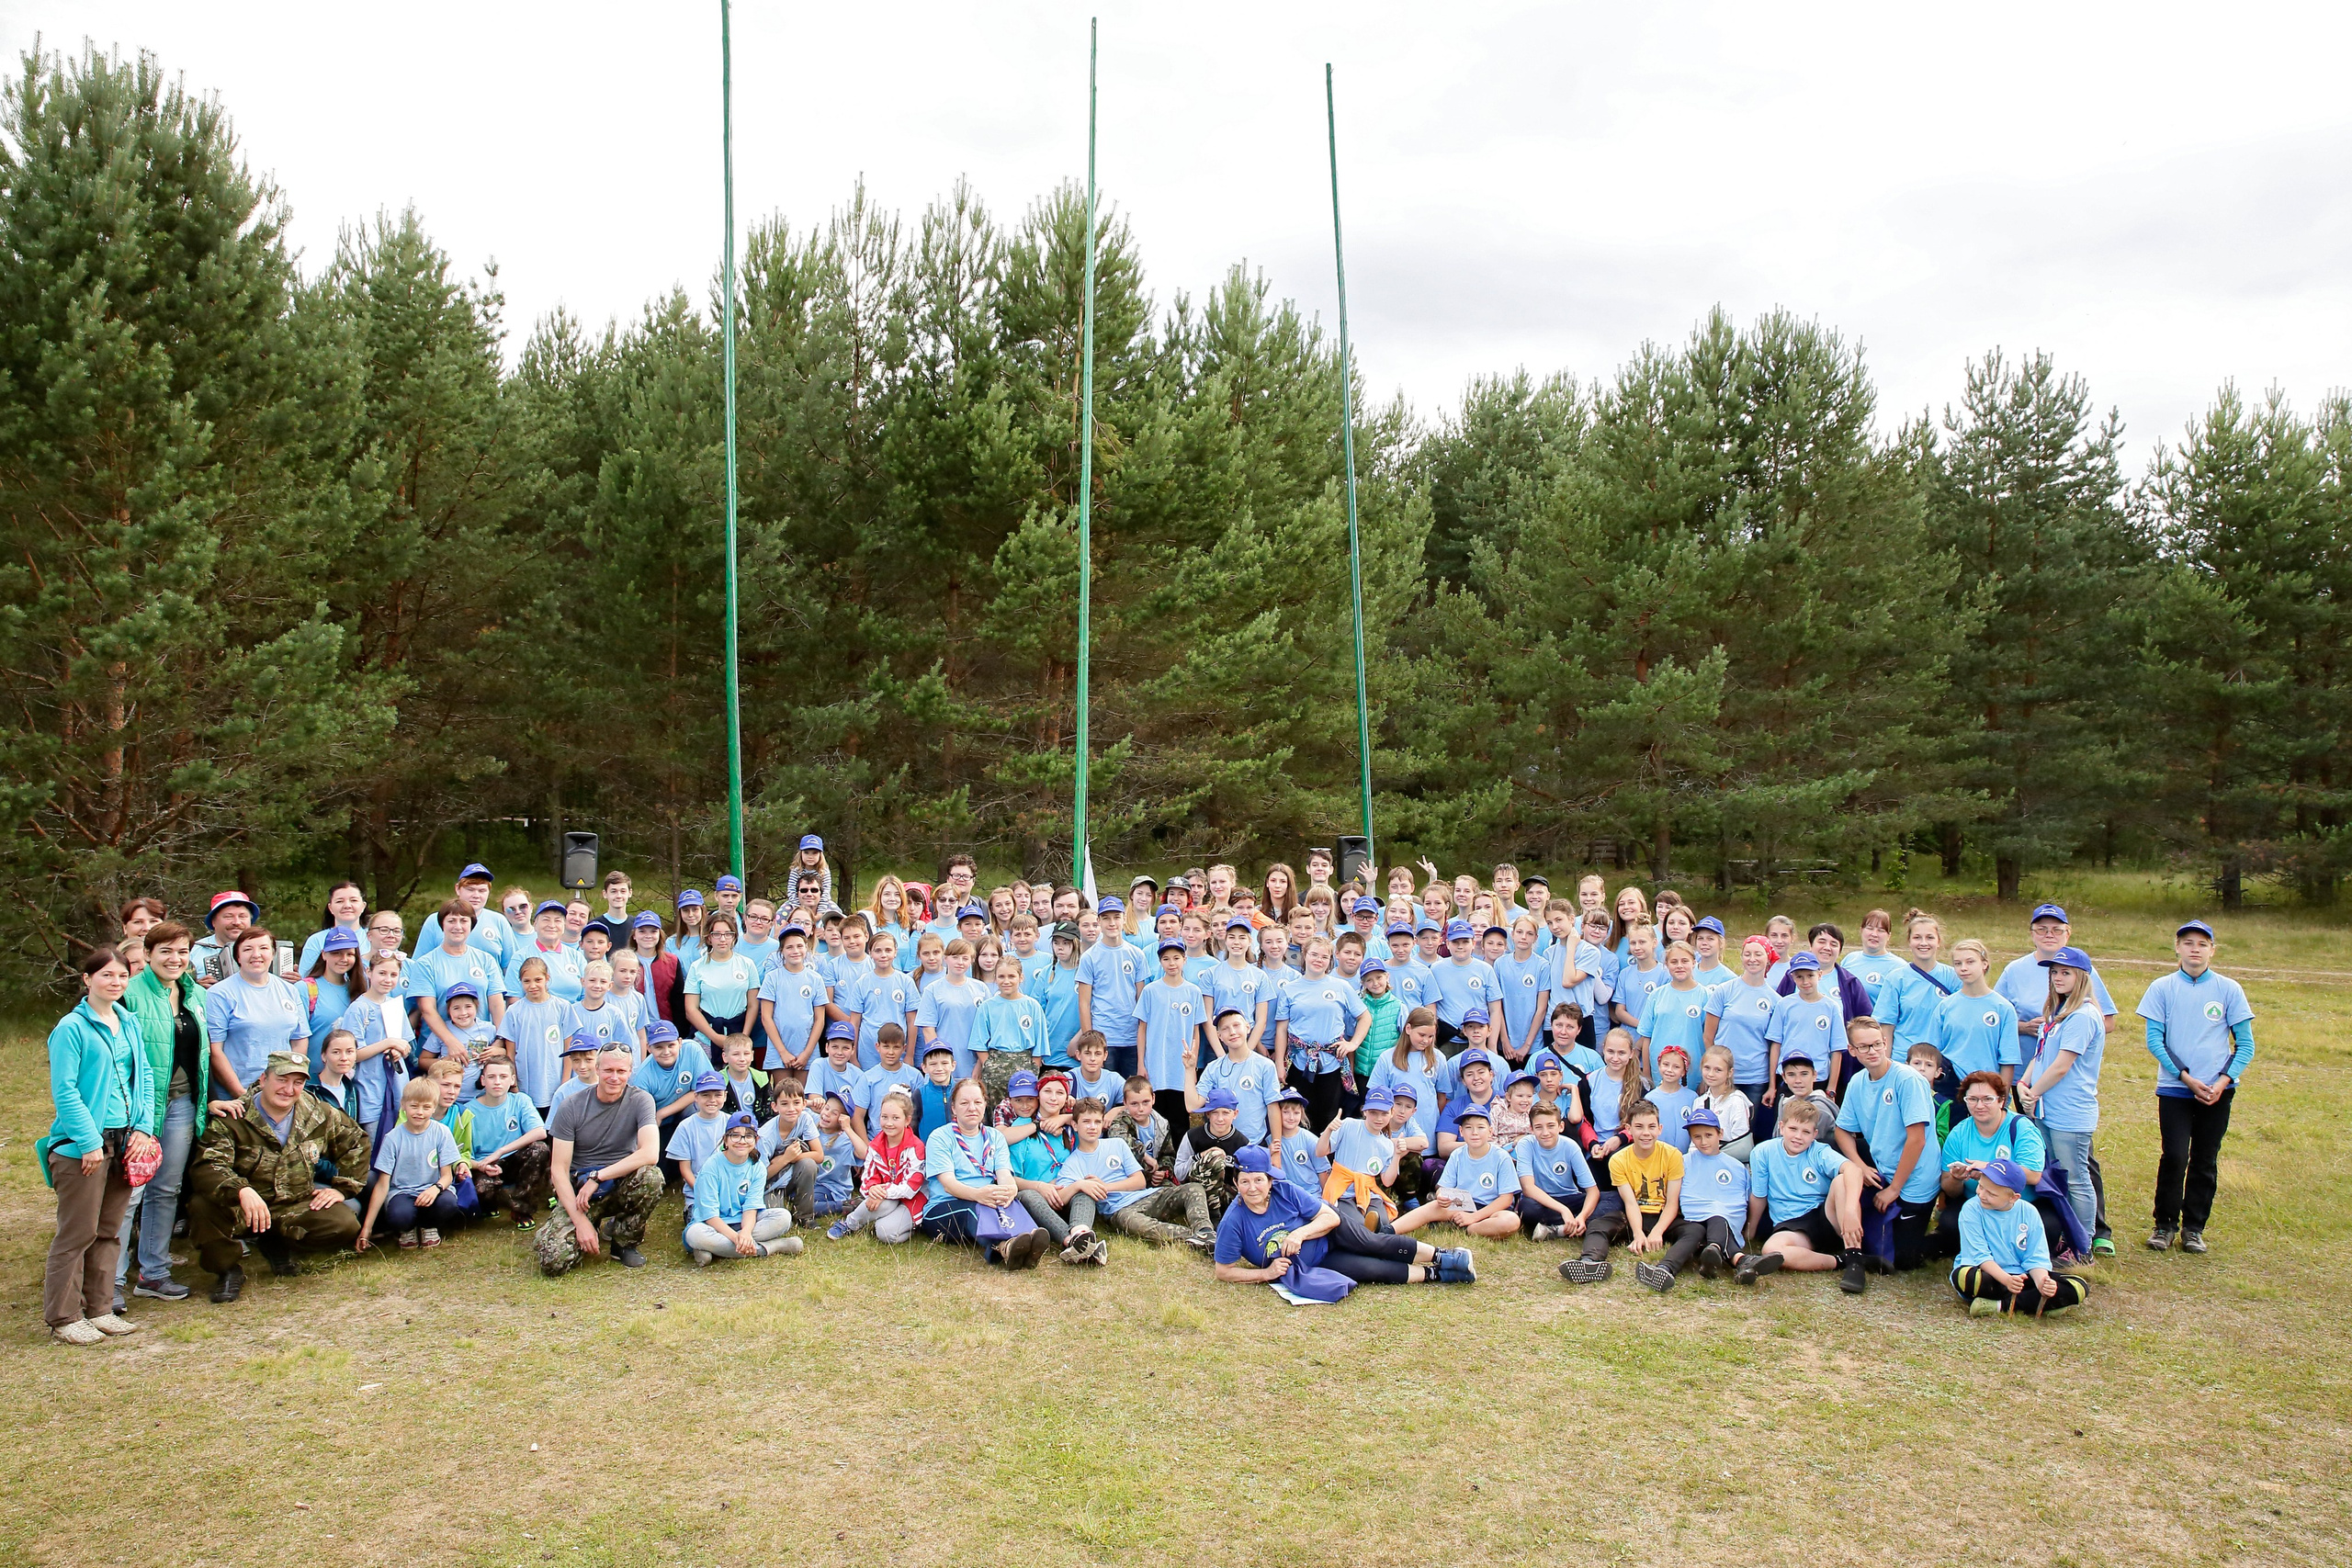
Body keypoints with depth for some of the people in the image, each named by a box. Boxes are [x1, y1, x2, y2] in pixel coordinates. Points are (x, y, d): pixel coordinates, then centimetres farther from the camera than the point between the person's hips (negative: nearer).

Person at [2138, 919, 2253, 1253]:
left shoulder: (2229, 989, 2)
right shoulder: (2162, 988, 1)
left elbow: (2245, 1044, 3)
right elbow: (2154, 1040, -2)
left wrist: (2223, 1081, -10)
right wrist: (2187, 1077, -11)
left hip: (2217, 1091, 1)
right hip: (2174, 1088, -1)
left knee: (2206, 1162, 6)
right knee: (2175, 1157, -8)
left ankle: (2194, 1228, 19)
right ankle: (2164, 1224, 7)